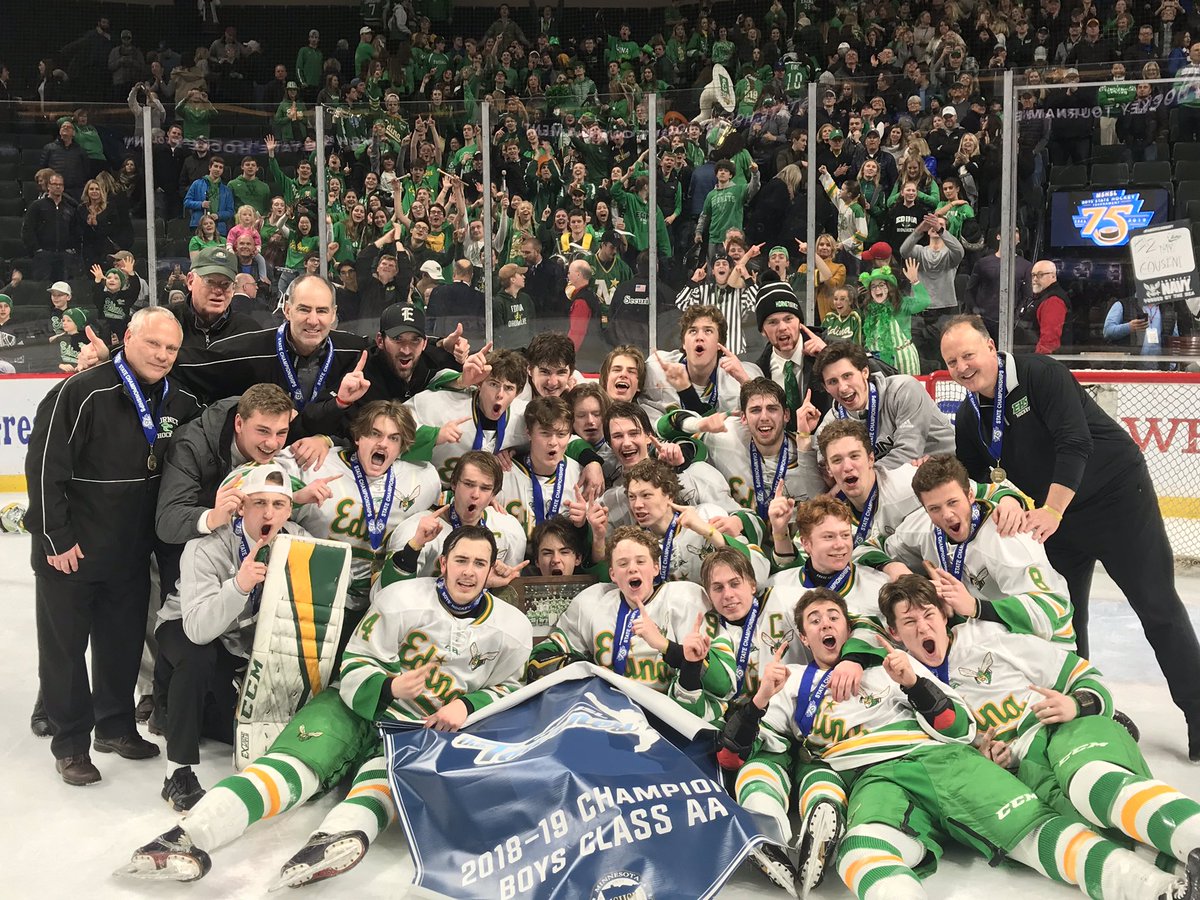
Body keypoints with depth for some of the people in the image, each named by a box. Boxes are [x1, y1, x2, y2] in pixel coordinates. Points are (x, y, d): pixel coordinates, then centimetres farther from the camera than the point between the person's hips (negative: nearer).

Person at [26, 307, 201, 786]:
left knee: (124, 643, 17)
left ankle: (115, 725, 35)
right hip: (69, 551, -5)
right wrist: (55, 538, -16)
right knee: (64, 647, 8)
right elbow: (44, 466, -18)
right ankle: (70, 743, 22)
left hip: (133, 552, 6)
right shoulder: (82, 393, -18)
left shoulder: (181, 403, 0)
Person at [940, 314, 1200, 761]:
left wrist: (1053, 511, -32)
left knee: (1158, 608, -1)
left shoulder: (1039, 374, -20)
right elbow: (969, 478, 9)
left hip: (1119, 497, -6)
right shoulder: (968, 417, 0)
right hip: (1056, 517, 6)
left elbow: (1075, 443, -27)